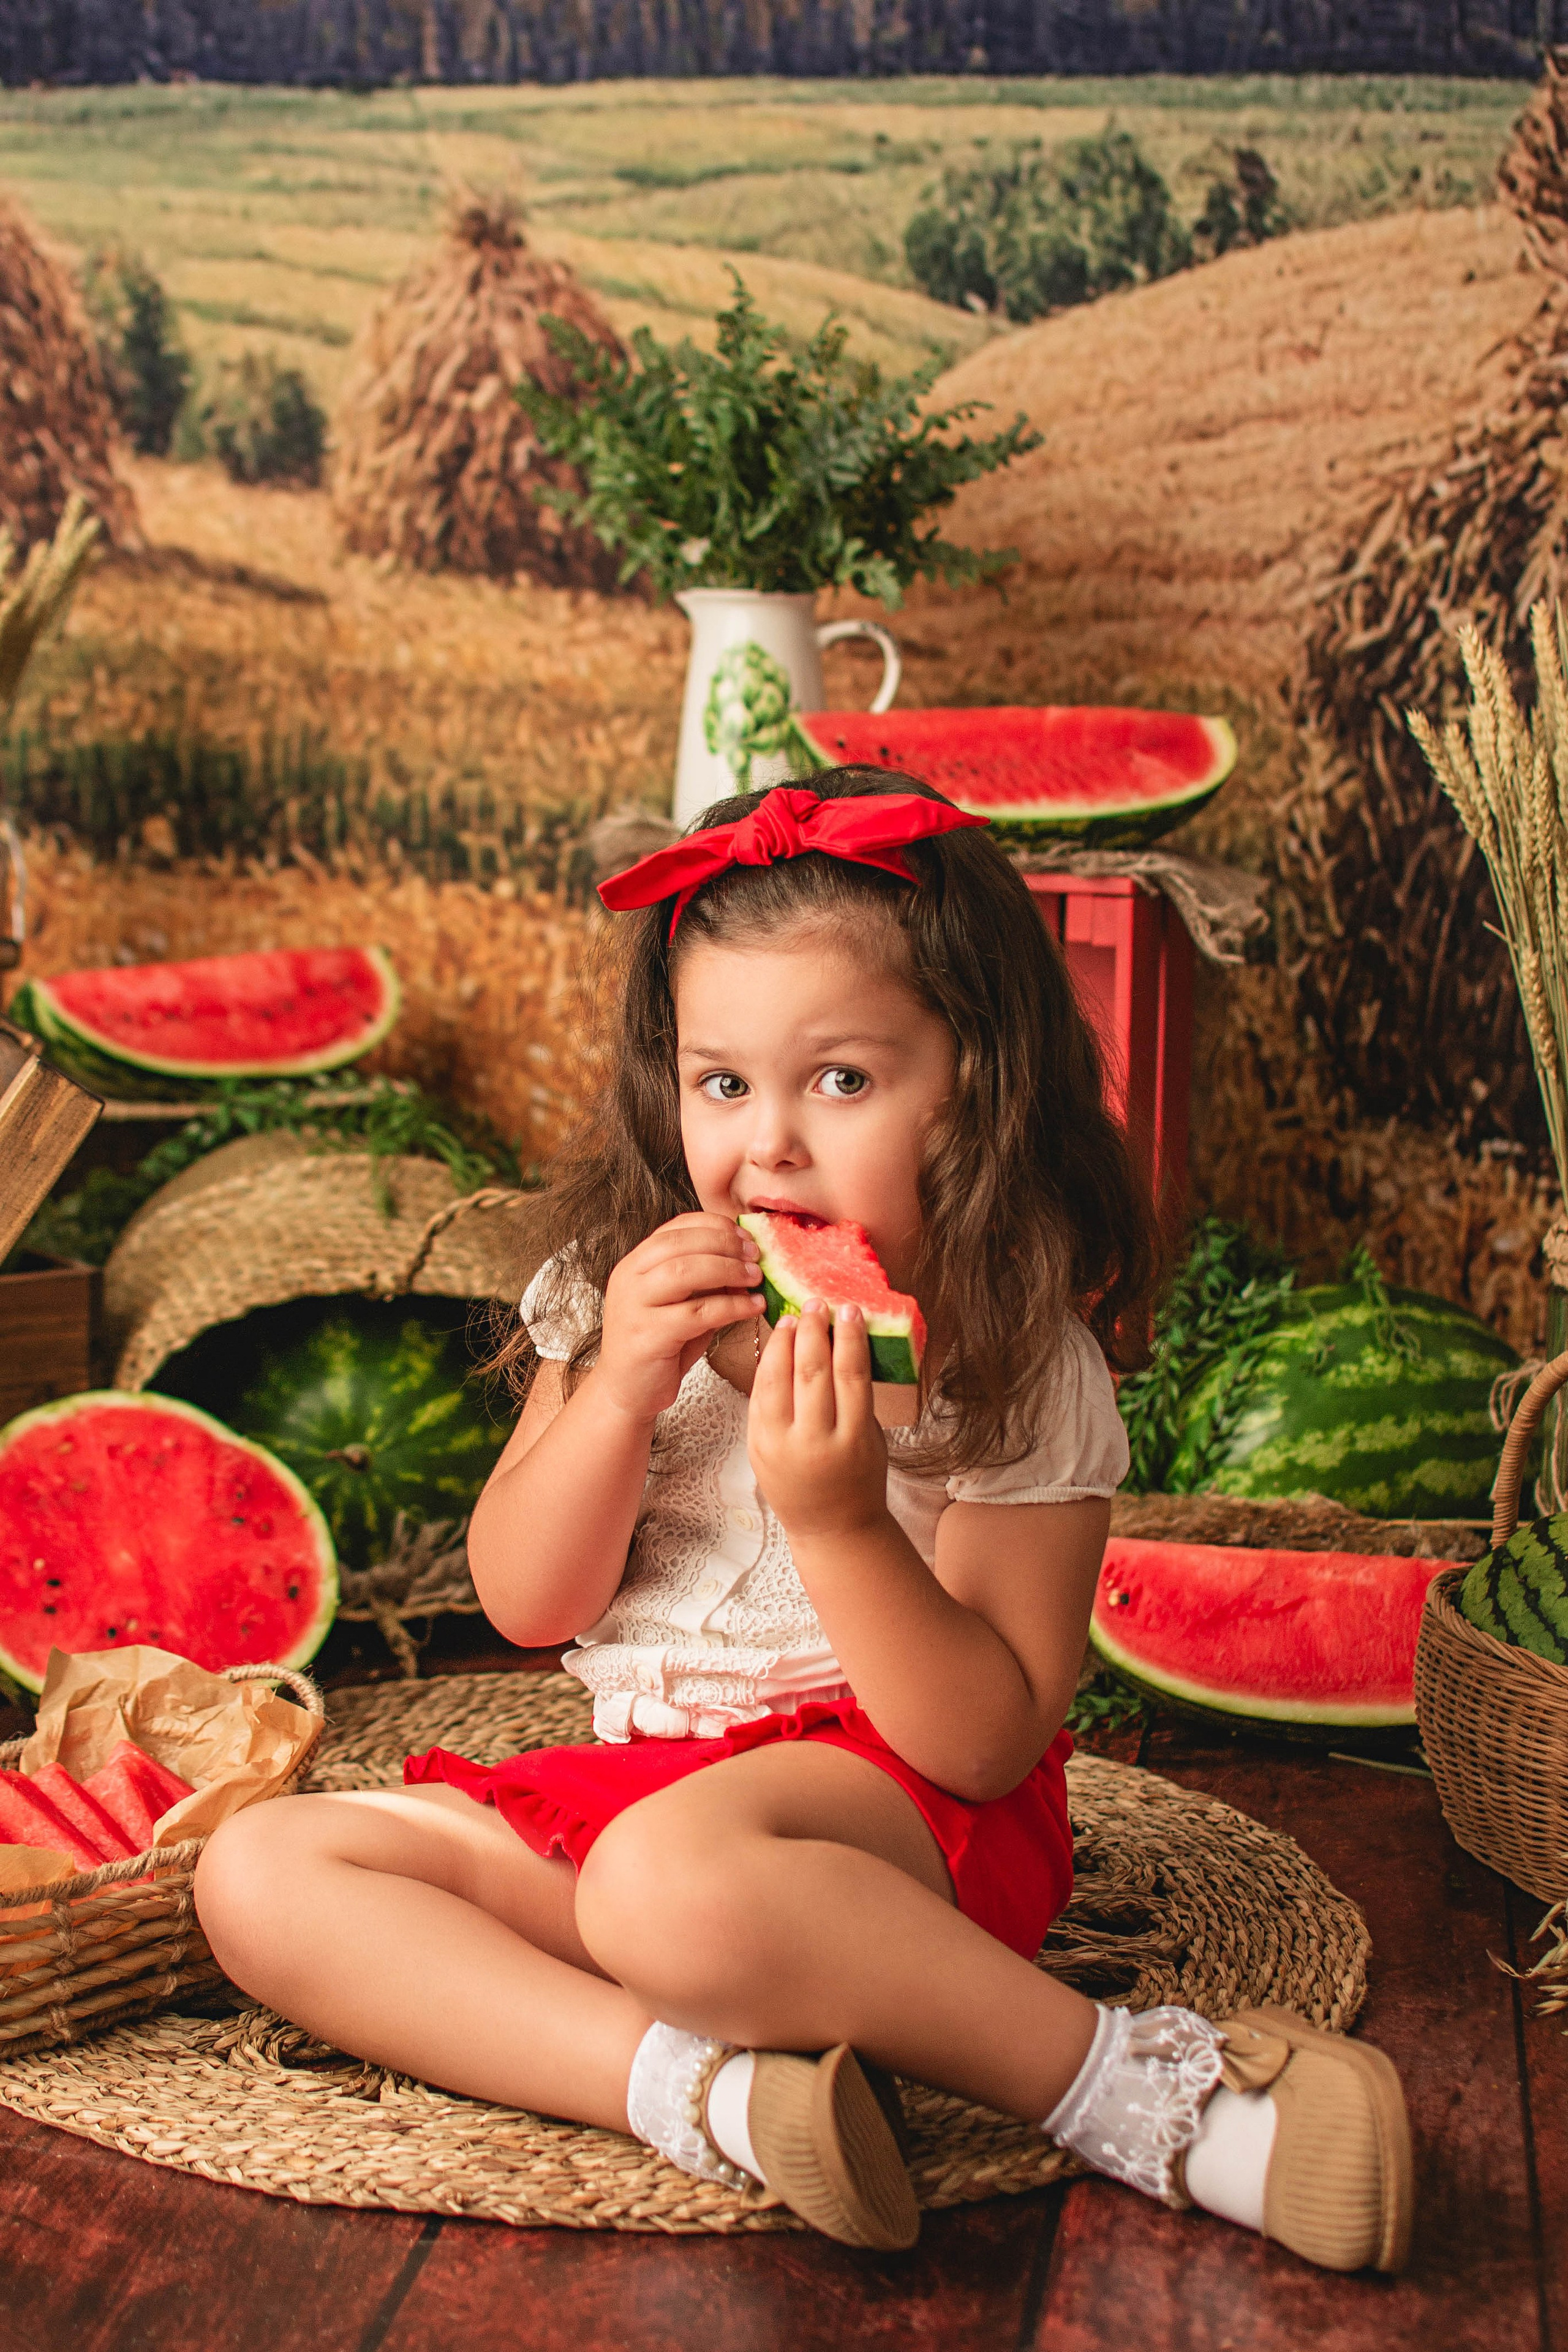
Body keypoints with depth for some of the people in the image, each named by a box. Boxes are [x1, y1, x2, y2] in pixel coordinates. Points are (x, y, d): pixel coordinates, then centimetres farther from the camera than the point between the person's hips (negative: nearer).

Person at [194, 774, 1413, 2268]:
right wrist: (619, 1388, -15)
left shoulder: (1019, 1367, -12)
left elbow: (990, 1744, -15)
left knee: (671, 1873, -41)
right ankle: (705, 2091, -28)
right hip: (633, 1779, 7)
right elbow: (525, 1604, 2)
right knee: (258, 1872, -11)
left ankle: (1123, 2083, -25)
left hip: (910, 1804, -7)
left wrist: (839, 1517, -30)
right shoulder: (622, 1292, 2)